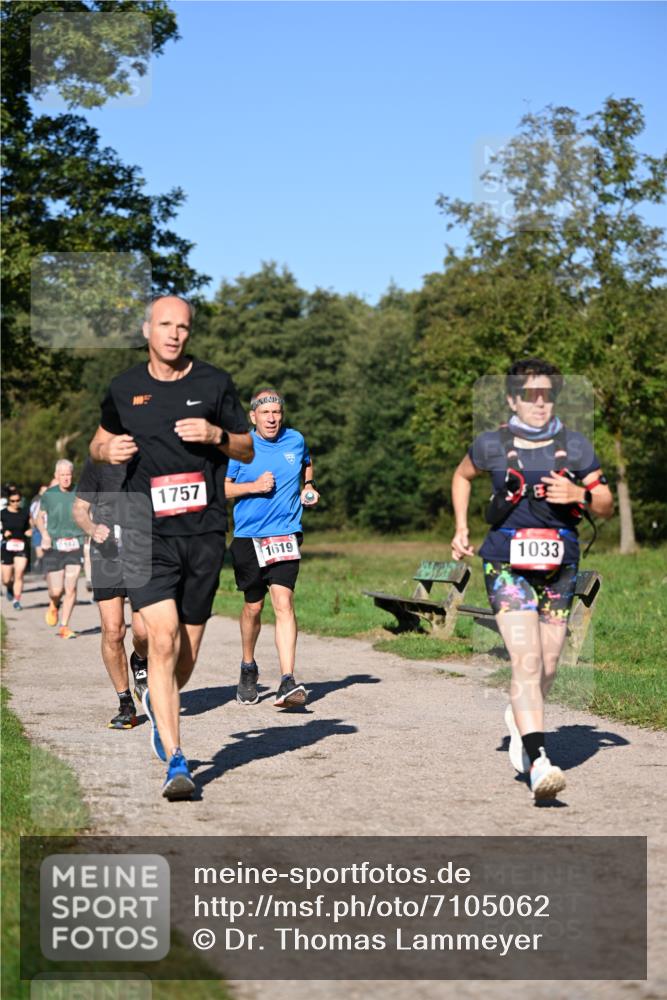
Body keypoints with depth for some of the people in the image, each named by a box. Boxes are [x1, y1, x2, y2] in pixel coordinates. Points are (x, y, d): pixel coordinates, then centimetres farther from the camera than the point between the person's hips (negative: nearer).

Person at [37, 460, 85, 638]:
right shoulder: (48, 495, 1)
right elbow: (40, 517, 13)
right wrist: (44, 533, -4)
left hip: (75, 545, 0)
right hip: (54, 546, 0)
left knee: (71, 588, -6)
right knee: (56, 591, -3)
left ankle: (64, 626, 7)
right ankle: (54, 605, 33)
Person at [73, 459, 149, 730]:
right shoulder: (97, 463, -1)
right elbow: (79, 508, 5)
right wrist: (91, 528, -15)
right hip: (107, 555, 0)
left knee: (143, 631, -11)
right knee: (112, 632, -6)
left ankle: (140, 662, 27)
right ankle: (126, 704, 9)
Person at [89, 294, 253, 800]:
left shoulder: (214, 383, 5)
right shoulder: (124, 389, 7)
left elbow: (248, 450, 11)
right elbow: (99, 442, 22)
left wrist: (216, 434, -10)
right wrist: (108, 450, -2)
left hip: (204, 531, 1)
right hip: (147, 531, -1)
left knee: (188, 651, 9)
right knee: (163, 639, -16)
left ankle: (159, 703, 43)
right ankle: (176, 762, -13)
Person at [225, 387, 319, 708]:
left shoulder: (295, 440, 5)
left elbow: (307, 464, 28)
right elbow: (221, 488, 0)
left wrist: (308, 487, 9)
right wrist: (254, 486, -14)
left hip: (285, 534, 0)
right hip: (248, 537, 0)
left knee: (283, 602, -16)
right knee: (252, 607, 10)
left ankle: (287, 682, -22)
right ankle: (248, 668, 36)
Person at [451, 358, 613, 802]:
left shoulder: (575, 446, 2)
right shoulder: (492, 446, -1)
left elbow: (607, 506, 6)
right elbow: (462, 476, 21)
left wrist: (579, 494, -15)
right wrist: (461, 527, 13)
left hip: (559, 568, 3)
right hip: (507, 565, -3)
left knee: (548, 667, 9)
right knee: (527, 660, -18)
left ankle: (520, 718, 42)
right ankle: (538, 762, -24)